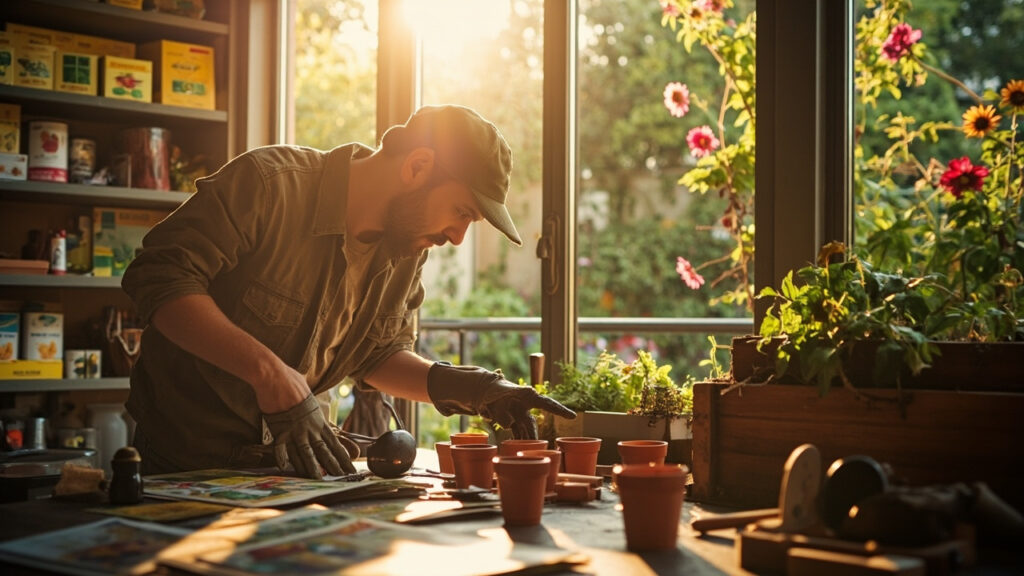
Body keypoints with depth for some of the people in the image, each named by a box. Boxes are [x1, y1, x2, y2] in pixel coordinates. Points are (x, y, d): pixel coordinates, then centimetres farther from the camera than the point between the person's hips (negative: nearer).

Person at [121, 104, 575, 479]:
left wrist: (457, 386, -8)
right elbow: (158, 277, -23)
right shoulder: (270, 184, -20)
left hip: (284, 457, 5)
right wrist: (270, 372, -32)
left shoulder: (408, 250, 2)